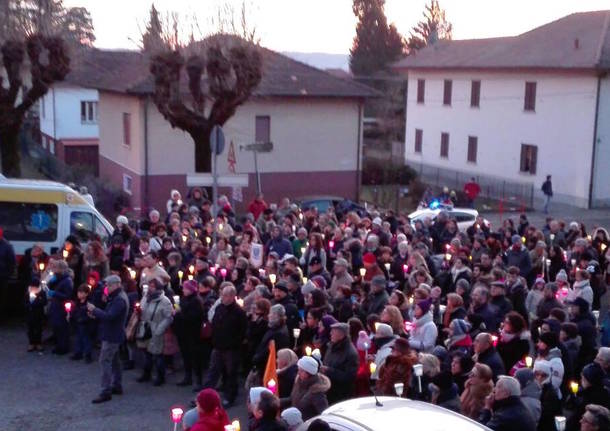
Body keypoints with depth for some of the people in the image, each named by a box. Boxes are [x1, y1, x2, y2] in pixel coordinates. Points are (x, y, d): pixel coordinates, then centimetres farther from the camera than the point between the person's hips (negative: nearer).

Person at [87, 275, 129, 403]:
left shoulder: (119, 300, -21)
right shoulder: (117, 297, 13)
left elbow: (109, 316, -30)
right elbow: (109, 314, 15)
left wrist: (94, 310, -21)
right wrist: (96, 314, -1)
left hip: (112, 336, -11)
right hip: (113, 335, 11)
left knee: (104, 361, -10)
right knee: (114, 360, 18)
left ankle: (106, 392, -9)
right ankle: (117, 386, 29)